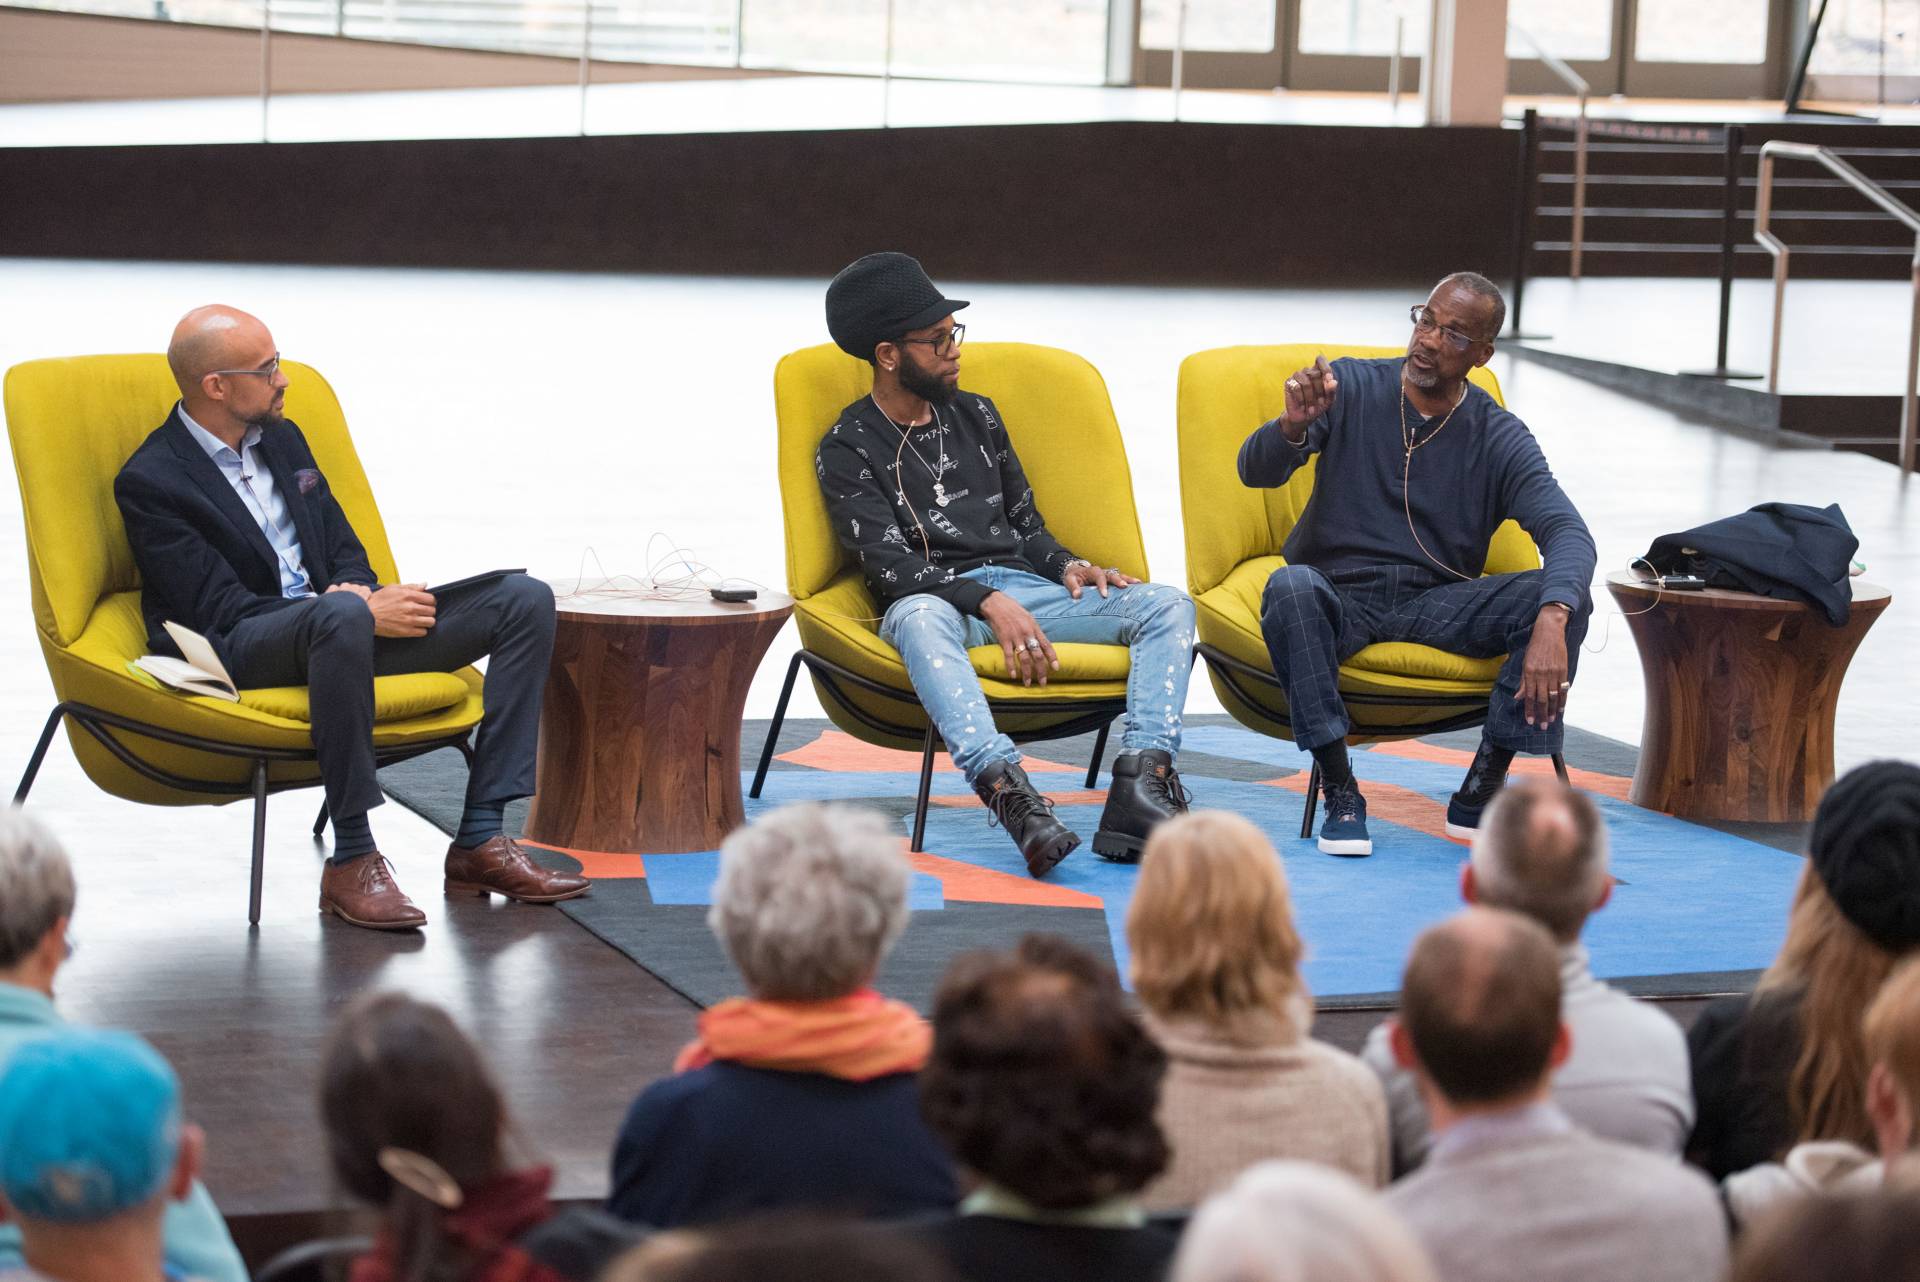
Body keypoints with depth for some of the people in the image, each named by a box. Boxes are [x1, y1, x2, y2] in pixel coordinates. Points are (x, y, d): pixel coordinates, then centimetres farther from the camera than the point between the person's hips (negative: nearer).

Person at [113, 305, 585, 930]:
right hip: (236, 652, -8)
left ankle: (480, 840, -15)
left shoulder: (283, 439, 17)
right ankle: (352, 861, -34)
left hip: (329, 626, 8)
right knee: (342, 616, -43)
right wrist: (361, 610, -20)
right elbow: (223, 609, -15)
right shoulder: (150, 482, -7)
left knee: (526, 599, -7)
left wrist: (360, 593, -6)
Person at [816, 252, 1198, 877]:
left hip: (1020, 587, 6)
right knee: (919, 618, -43)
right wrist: (987, 601, -23)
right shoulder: (848, 449, 3)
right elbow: (889, 565, -9)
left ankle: (1139, 789, -37)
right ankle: (1007, 791, -59)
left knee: (1167, 605, -17)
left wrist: (1067, 567, 0)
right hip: (938, 598, -5)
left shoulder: (976, 415, 21)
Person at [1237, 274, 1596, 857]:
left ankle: (1479, 795, -19)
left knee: (1565, 598, -24)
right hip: (1339, 596, -1)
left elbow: (1570, 534, -15)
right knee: (1290, 586, -37)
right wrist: (1293, 427, -35)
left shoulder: (1500, 438, -2)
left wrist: (1552, 619, -37)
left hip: (1438, 602, 1)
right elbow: (1256, 470, -10)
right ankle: (1339, 792, -29)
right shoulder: (1351, 386, -1)